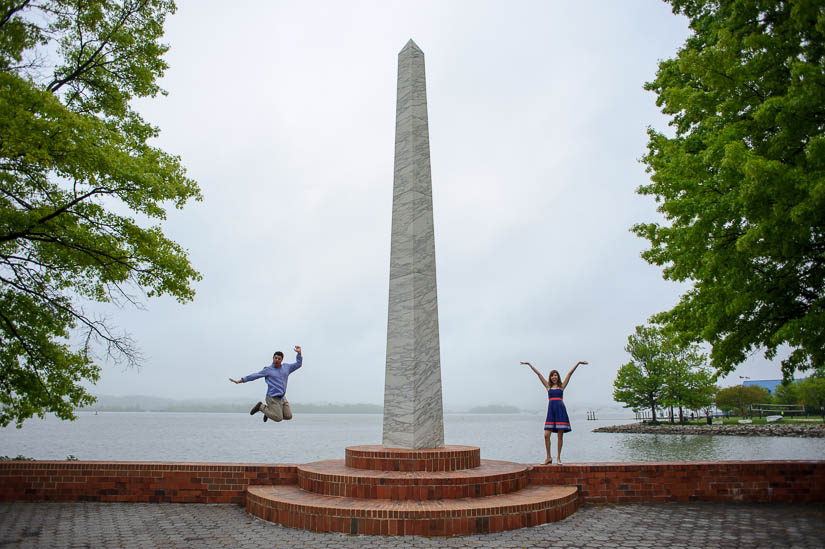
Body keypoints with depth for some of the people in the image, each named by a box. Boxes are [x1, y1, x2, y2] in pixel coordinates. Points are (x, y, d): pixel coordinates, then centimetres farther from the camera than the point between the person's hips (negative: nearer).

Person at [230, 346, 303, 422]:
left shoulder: (286, 367, 10)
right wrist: (239, 381, -7)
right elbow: (254, 376, -3)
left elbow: (298, 364, 15)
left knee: (288, 416, 3)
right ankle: (261, 407, 7)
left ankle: (270, 410, 23)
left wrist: (299, 353, 1)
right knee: (278, 418, -13)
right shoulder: (268, 370, -3)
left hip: (283, 398, 6)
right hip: (273, 398, -6)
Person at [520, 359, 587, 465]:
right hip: (551, 411, 1)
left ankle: (558, 458, 11)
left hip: (561, 410, -1)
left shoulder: (562, 386, 10)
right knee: (546, 435, -5)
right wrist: (529, 364, 17)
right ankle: (548, 457, 8)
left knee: (560, 435, 1)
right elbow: (539, 374, 14)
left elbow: (570, 373, 7)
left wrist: (578, 363, 5)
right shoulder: (548, 387, 13)